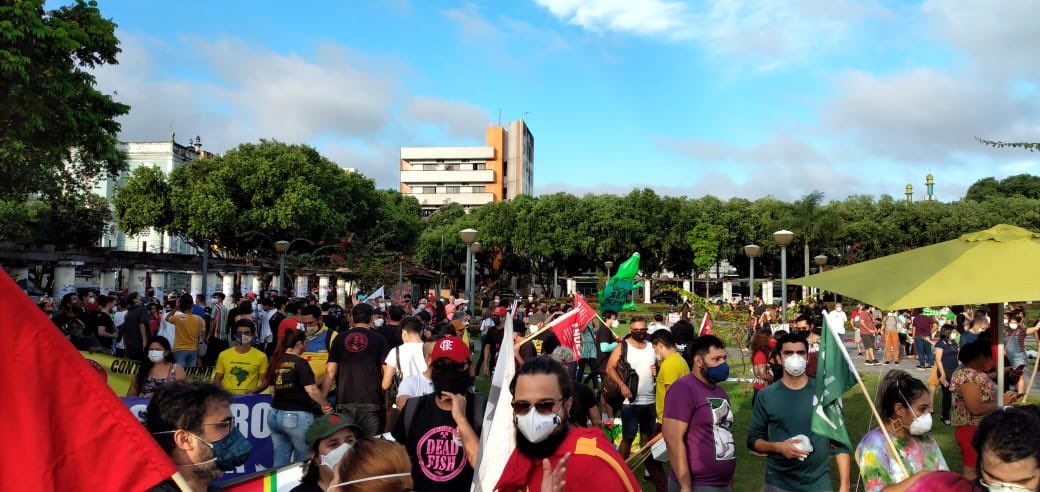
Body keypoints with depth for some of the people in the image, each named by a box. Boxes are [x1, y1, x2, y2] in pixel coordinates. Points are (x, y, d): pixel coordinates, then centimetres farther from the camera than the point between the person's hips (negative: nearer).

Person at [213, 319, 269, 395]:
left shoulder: (261, 356, 3)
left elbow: (265, 381, 5)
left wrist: (254, 392, -11)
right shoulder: (223, 355, 8)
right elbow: (217, 380, 13)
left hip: (249, 397, -1)